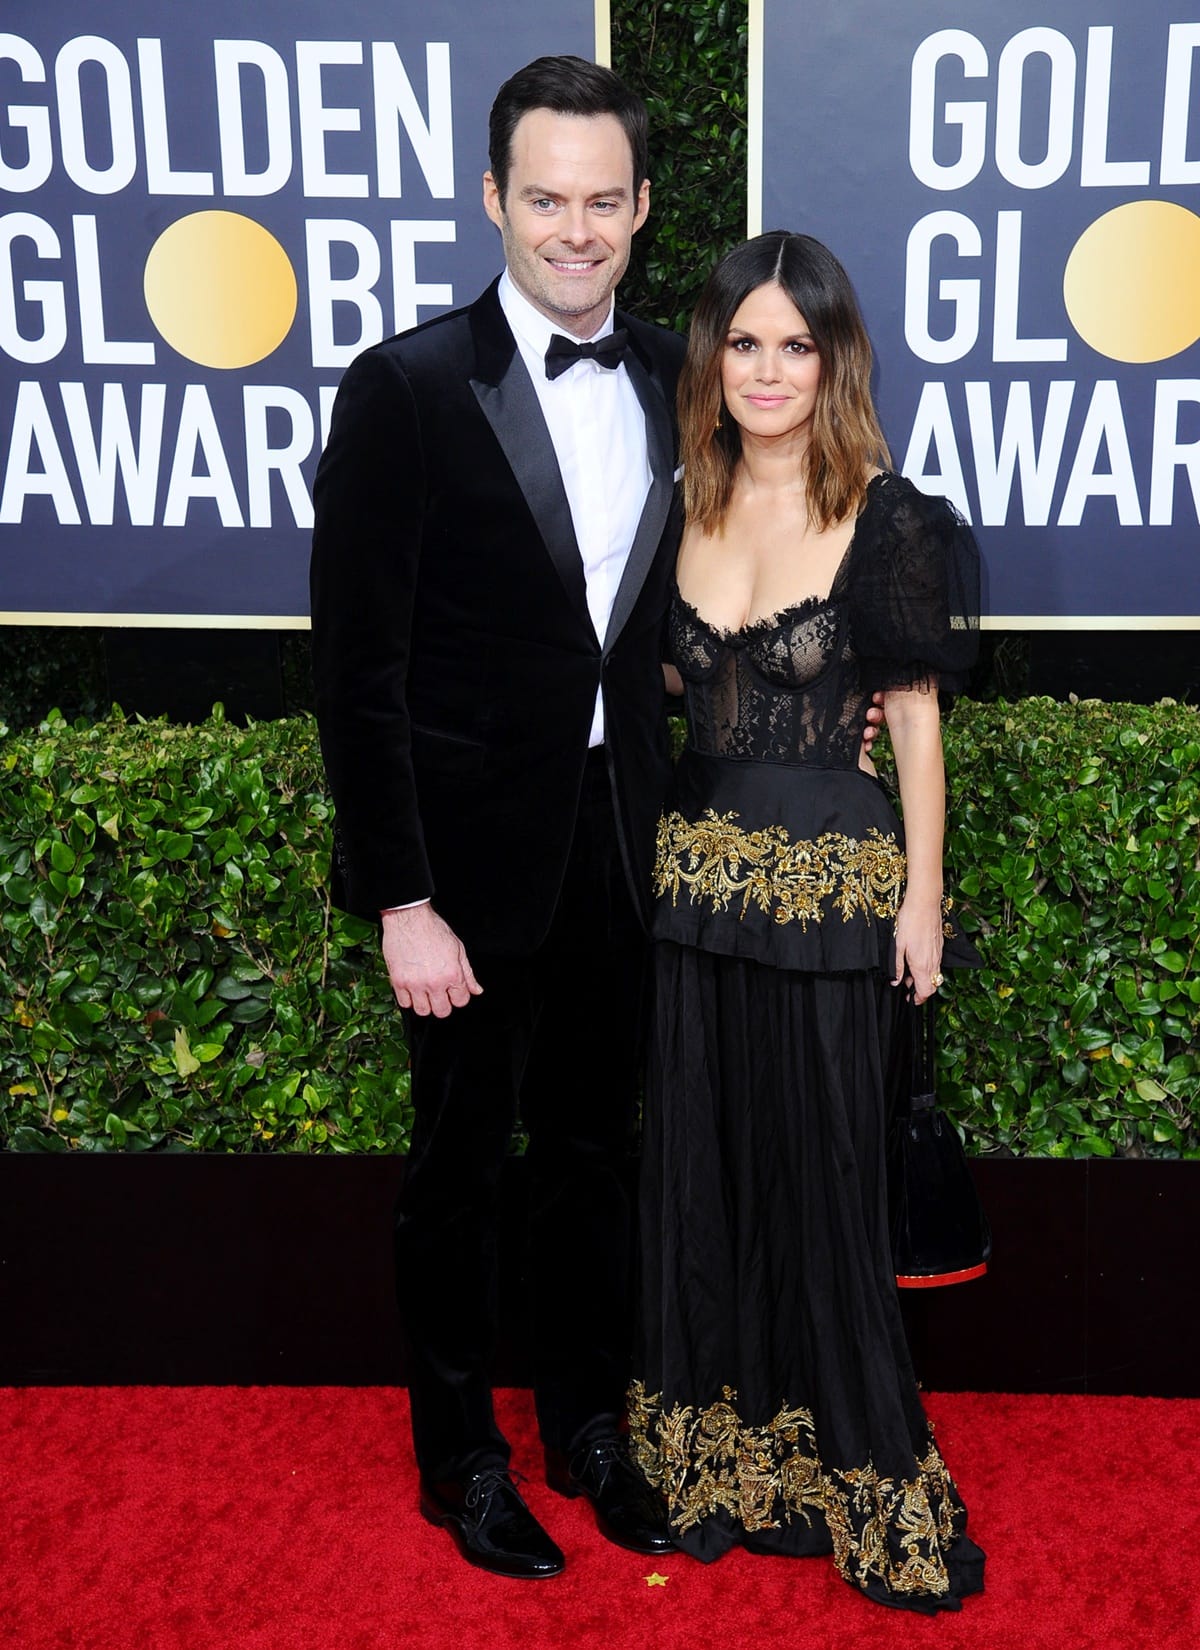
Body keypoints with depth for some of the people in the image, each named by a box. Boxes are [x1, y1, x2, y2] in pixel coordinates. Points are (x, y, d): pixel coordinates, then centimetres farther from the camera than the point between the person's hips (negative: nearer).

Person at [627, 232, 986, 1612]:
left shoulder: (889, 521, -6)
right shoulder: (683, 507, 7)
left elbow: (915, 720, -4)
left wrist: (920, 899, -7)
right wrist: (646, 852, 9)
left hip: (832, 884, -4)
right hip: (693, 874, 5)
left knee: (824, 1175, 5)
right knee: (700, 1167, 12)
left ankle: (858, 1472, 25)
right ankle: (715, 1461, 32)